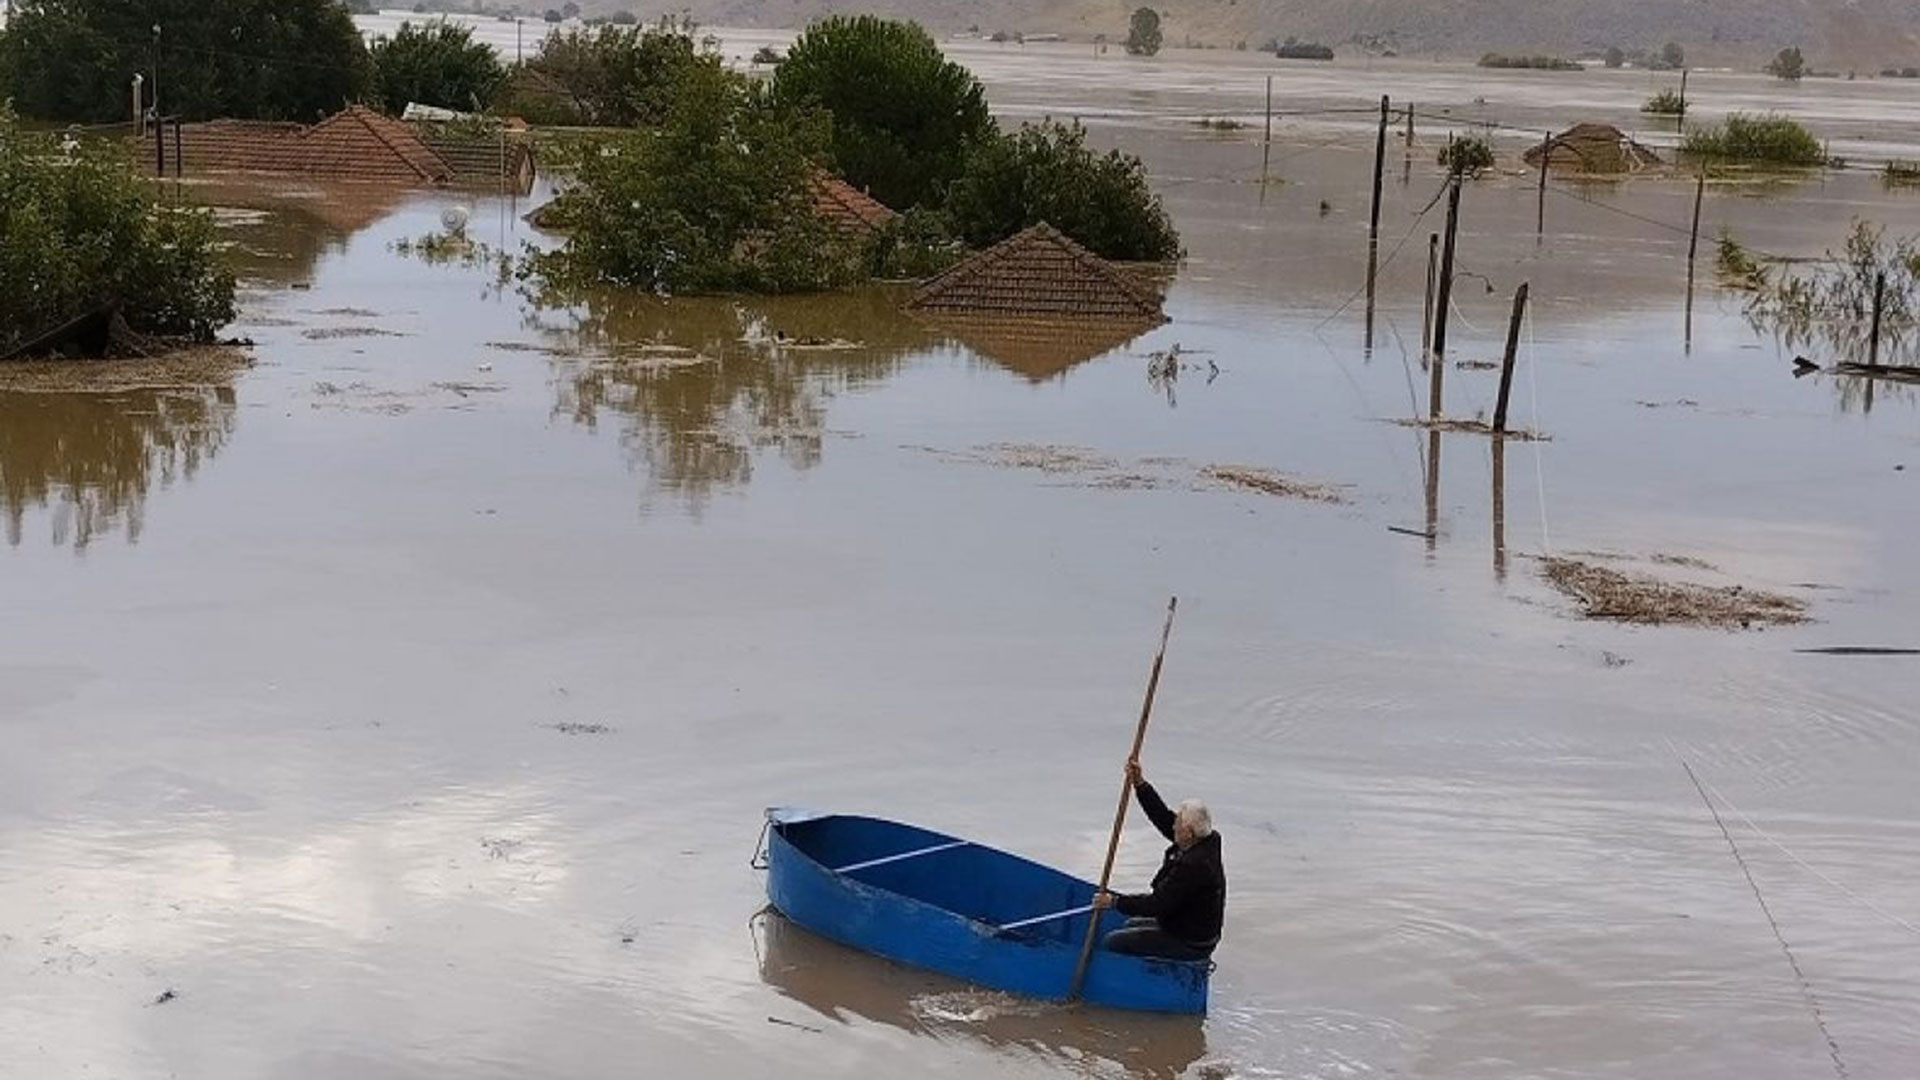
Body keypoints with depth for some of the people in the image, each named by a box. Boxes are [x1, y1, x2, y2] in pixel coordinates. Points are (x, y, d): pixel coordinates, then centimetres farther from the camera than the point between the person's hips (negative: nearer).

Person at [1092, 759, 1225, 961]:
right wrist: (1139, 783, -1)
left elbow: (1157, 905, -28)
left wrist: (1114, 901, -18)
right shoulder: (1207, 842, -3)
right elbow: (1163, 817, 4)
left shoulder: (1193, 866, -32)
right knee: (1131, 925, 29)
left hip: (1189, 944, -10)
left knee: (1113, 943, -10)